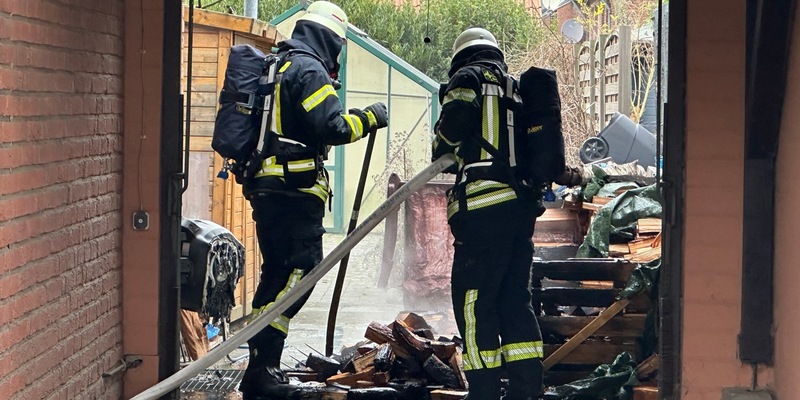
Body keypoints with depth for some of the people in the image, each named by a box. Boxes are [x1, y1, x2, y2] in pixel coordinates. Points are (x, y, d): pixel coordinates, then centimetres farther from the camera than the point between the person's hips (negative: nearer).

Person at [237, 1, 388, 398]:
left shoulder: (276, 67, 19)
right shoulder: (309, 70, -11)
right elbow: (334, 127, -19)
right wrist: (368, 118, -5)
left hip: (266, 187, 10)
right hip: (295, 191, -10)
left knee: (277, 274, 16)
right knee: (298, 275, -11)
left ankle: (261, 368, 19)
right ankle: (261, 368, -15)